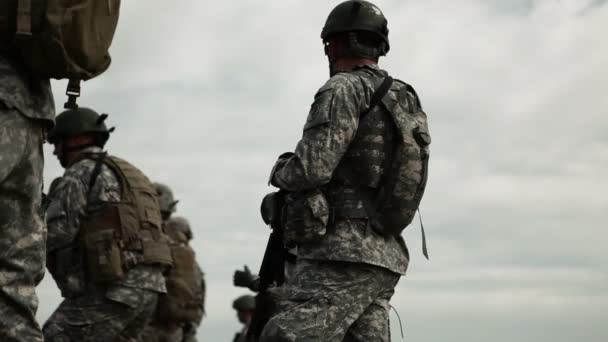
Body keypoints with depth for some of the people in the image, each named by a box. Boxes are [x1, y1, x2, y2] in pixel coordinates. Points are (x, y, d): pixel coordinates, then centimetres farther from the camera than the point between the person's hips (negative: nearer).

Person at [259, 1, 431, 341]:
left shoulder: (344, 89, -8)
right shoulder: (403, 100, 17)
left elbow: (310, 170, -17)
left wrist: (280, 172, 6)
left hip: (343, 256, -9)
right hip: (383, 257, 9)